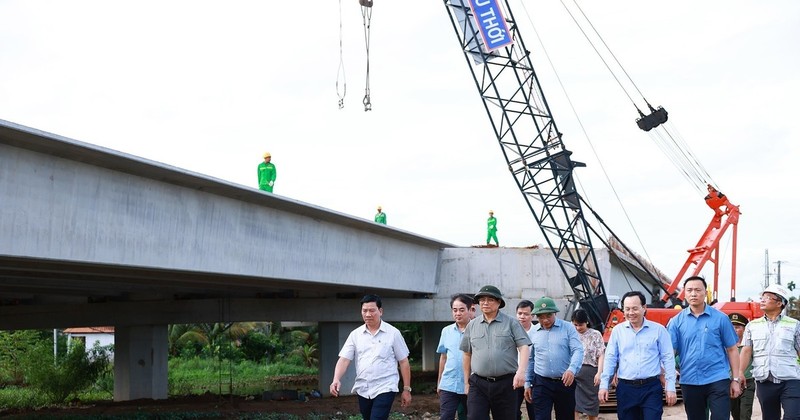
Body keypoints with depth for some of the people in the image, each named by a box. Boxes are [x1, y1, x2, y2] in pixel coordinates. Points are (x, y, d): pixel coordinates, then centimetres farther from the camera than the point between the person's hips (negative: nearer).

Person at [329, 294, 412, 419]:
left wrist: (406, 389, 0)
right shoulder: (355, 334, 6)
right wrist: (336, 379, -19)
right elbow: (344, 359, -1)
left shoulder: (393, 333, -2)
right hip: (362, 390, 4)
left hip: (385, 389, -4)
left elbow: (403, 362, 2)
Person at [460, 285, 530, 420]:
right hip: (478, 384, 2)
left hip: (505, 383, -2)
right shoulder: (472, 325, 11)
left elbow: (523, 347, -4)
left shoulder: (511, 323, 2)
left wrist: (521, 371, -20)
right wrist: (466, 382, 17)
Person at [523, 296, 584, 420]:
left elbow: (578, 350, -10)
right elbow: (530, 359, 14)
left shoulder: (568, 328, -1)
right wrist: (527, 383, 13)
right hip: (541, 383, 1)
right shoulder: (533, 332, 7)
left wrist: (572, 369, -28)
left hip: (565, 382, -1)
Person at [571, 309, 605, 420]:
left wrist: (599, 373, -9)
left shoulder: (595, 335, 4)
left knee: (592, 407, 6)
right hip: (574, 371, 1)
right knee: (574, 406, -5)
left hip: (590, 372, -1)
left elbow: (601, 355, 0)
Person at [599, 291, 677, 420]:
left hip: (651, 388, -3)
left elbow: (668, 359, 0)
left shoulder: (658, 330, 0)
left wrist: (670, 388, -5)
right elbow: (610, 358, 7)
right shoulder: (618, 330, 7)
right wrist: (604, 385, -1)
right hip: (625, 389, 3)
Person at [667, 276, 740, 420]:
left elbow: (732, 350, 4)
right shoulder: (677, 321, 4)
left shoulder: (720, 318, 1)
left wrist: (735, 379, 0)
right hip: (689, 382, 2)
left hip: (718, 380, -2)